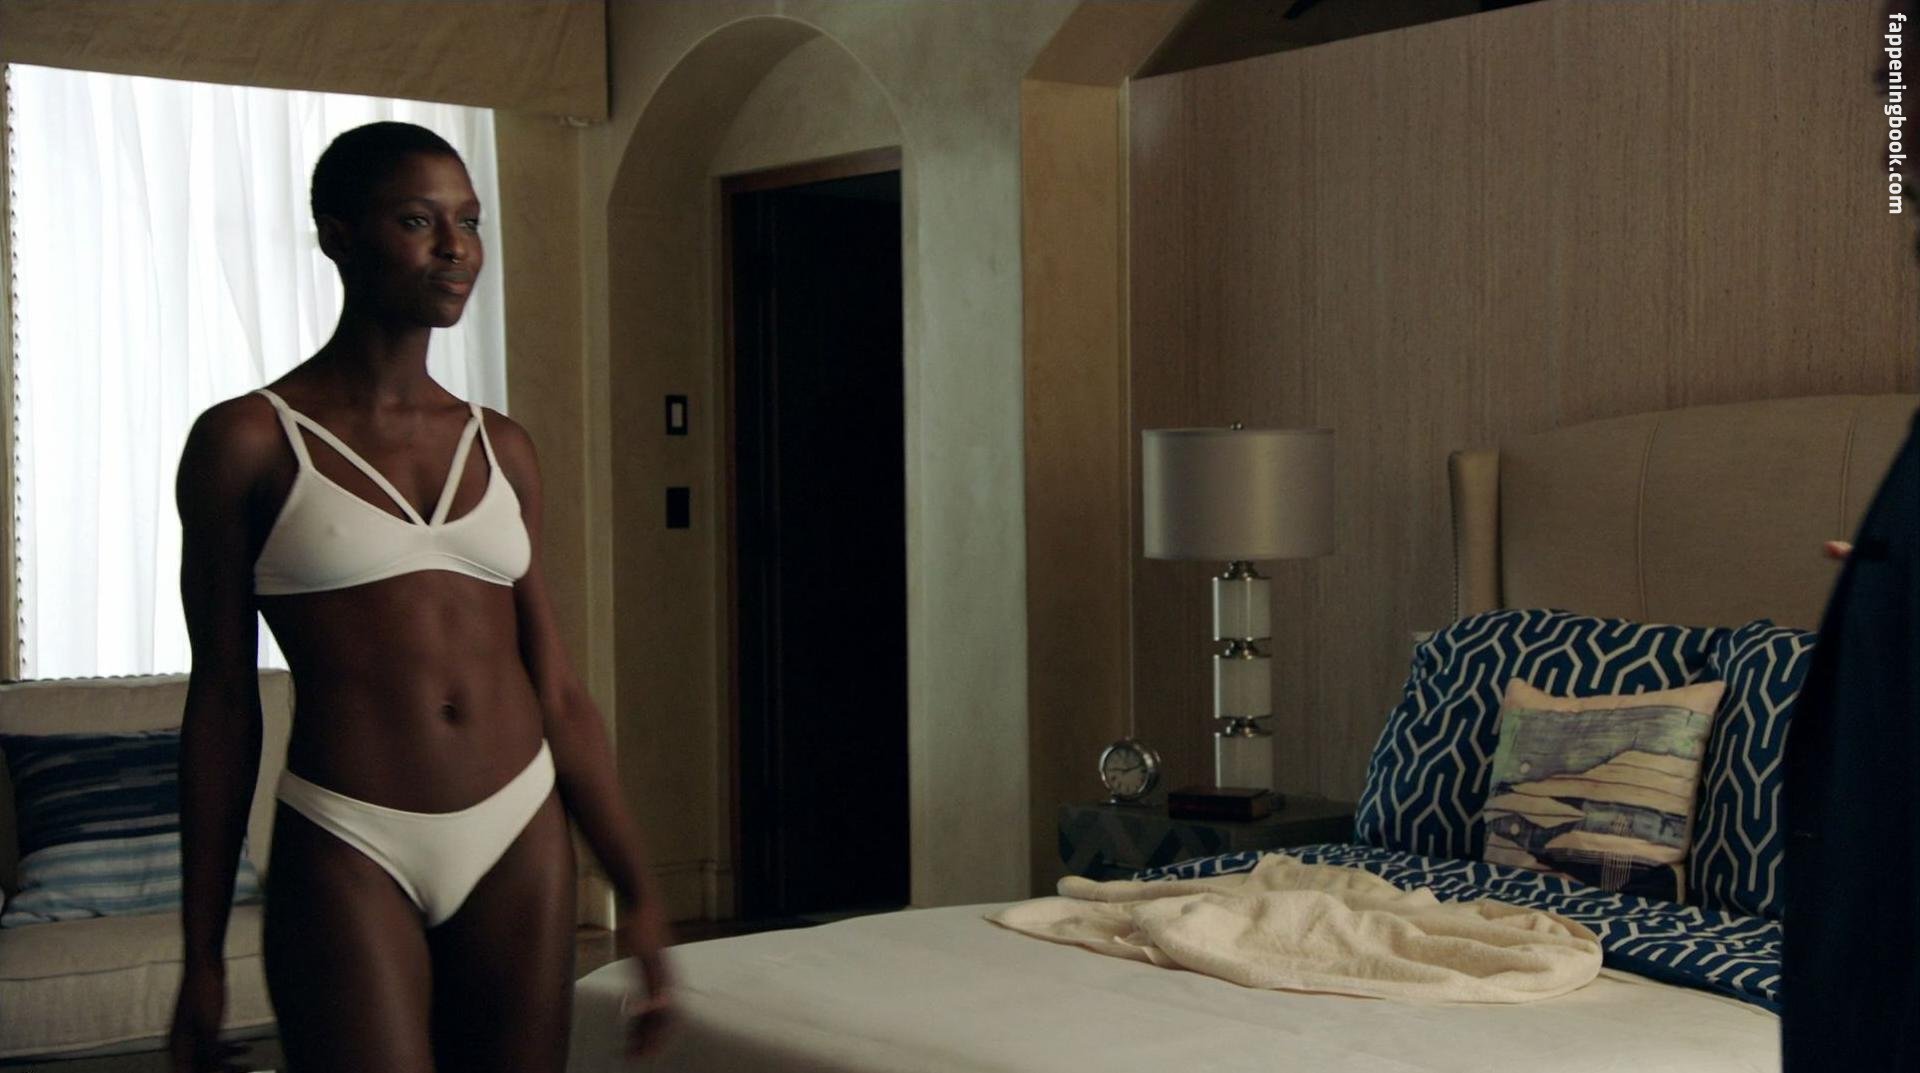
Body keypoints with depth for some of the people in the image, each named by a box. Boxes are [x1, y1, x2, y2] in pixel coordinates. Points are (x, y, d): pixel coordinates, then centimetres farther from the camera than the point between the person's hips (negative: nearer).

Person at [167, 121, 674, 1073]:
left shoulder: (500, 448, 8)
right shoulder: (248, 441, -4)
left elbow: (557, 690, 9)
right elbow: (222, 698, 0)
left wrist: (637, 894, 7)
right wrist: (202, 957, 1)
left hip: (521, 840, 4)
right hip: (349, 852, -4)